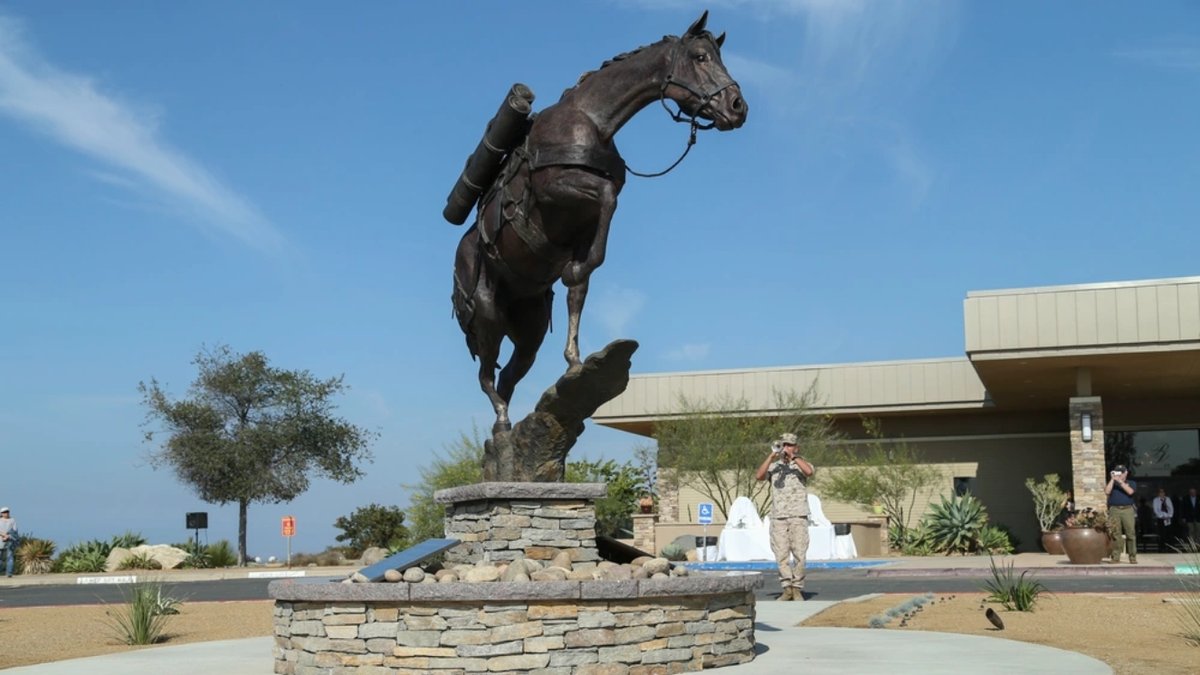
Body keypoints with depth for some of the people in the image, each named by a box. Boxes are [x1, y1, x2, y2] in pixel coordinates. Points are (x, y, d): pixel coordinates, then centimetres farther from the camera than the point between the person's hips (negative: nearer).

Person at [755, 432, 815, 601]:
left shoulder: (801, 463, 9)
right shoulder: (774, 465, 14)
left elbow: (809, 471, -15)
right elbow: (759, 476, -5)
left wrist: (792, 456, -13)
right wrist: (772, 455, -9)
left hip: (798, 516, -2)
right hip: (778, 517, 2)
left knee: (799, 554, -3)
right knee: (781, 555, -2)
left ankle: (797, 588, 5)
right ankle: (787, 588, 4)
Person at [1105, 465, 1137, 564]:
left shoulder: (1131, 483, 14)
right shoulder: (1111, 483, 18)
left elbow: (1130, 491, -7)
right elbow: (1107, 492, -1)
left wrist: (1120, 481, -9)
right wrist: (1112, 479, -2)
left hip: (1127, 510, -1)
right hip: (1114, 510, 1)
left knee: (1131, 534, -6)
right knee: (1115, 535, -4)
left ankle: (1133, 557, -3)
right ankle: (1116, 557, -2)